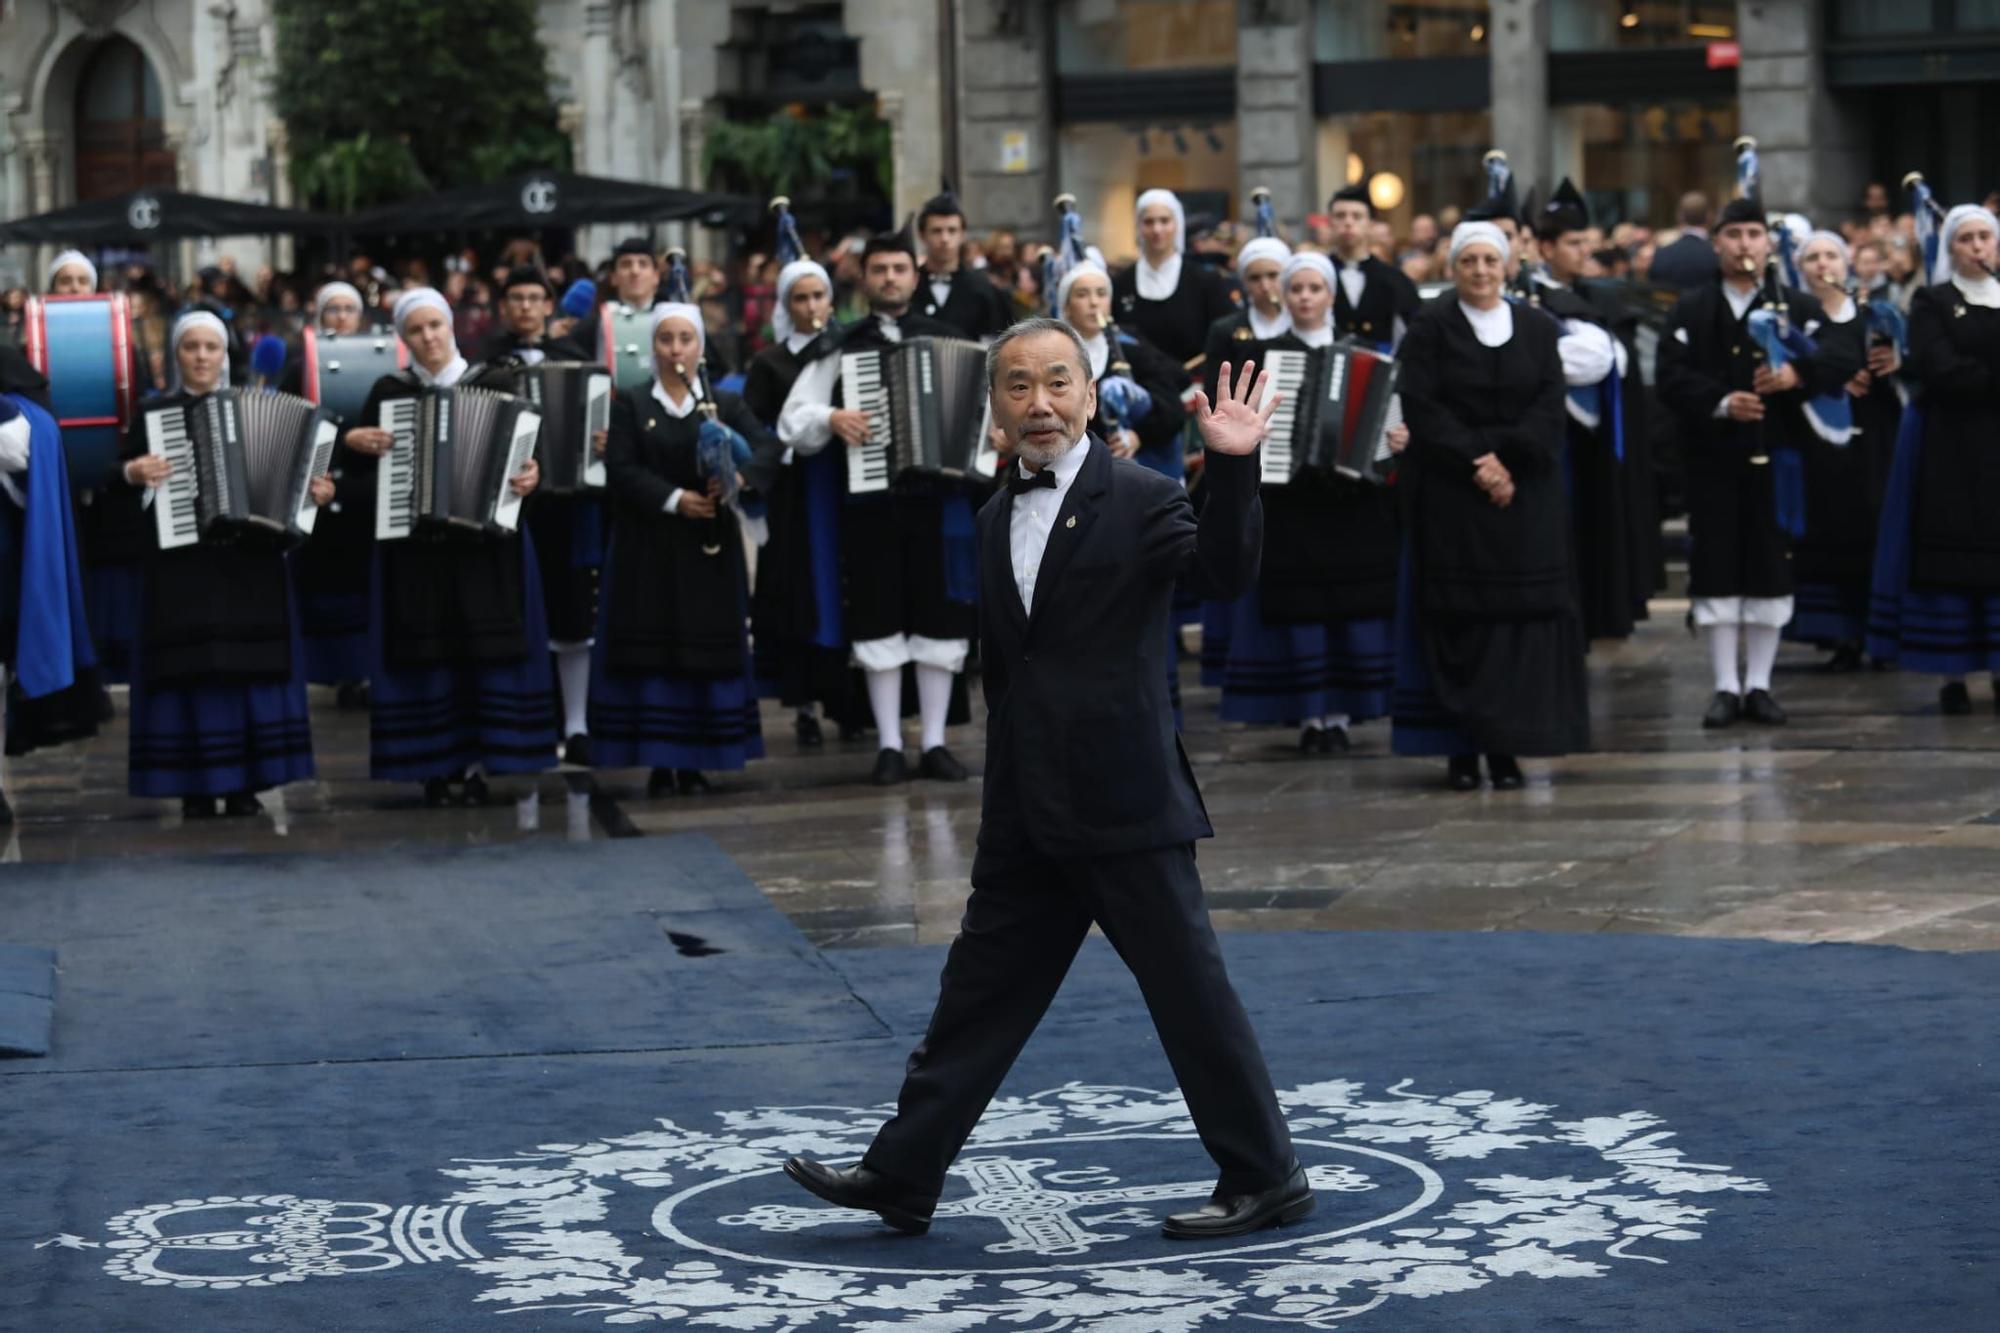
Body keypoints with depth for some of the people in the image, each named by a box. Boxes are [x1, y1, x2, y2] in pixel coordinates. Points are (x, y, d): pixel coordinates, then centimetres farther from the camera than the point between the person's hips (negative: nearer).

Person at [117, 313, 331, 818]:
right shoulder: (155, 412, 7)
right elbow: (122, 475, 3)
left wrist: (316, 491, -5)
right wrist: (134, 474, -17)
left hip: (250, 563, 2)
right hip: (183, 562, -2)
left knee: (251, 666, -1)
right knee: (192, 667, -6)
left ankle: (243, 786, 5)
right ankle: (197, 789, -3)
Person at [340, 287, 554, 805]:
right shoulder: (389, 392, 5)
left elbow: (520, 451, 5)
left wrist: (530, 477, -15)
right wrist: (355, 441, -13)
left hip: (485, 543, 0)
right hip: (414, 546, 0)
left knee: (485, 647, -2)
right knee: (425, 652, -1)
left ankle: (476, 762, 5)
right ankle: (435, 767, 5)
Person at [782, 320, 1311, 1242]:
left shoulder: (1139, 500, -6)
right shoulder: (996, 521, 14)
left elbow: (1226, 574, -23)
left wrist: (1233, 470, -38)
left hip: (1124, 804, -7)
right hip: (1027, 820, 7)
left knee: (1190, 993, -1)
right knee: (979, 993, 12)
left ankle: (1266, 1177, 10)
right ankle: (902, 1175, 18)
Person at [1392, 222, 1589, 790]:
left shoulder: (1537, 328, 9)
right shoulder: (1430, 327, 2)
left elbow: (1550, 406, 0)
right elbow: (1421, 408, -6)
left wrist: (1504, 456, -14)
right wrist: (1474, 463, -15)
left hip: (1525, 493, 2)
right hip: (1449, 494, -2)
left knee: (1521, 612, -3)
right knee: (1460, 616, -3)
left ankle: (1506, 746, 1)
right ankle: (1461, 749, 1)